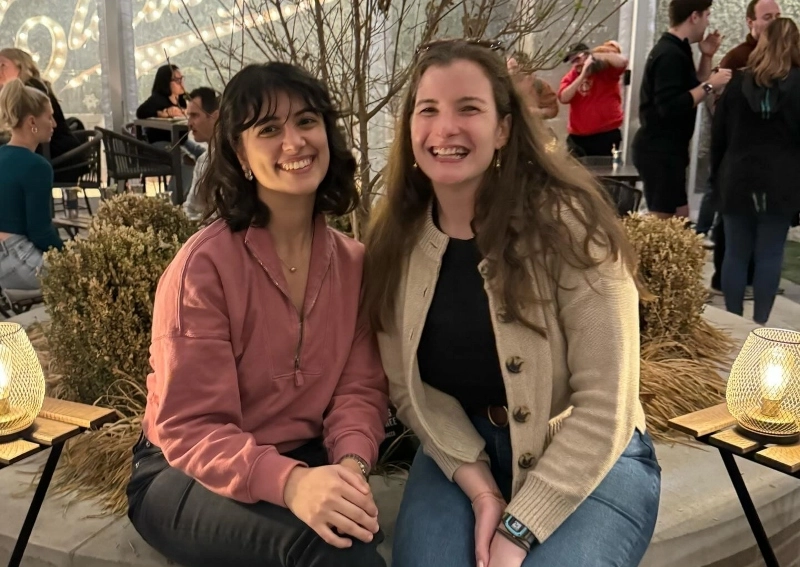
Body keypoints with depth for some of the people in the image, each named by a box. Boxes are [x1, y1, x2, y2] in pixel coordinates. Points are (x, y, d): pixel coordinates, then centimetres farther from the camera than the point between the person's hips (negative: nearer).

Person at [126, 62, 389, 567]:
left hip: (304, 462, 5)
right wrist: (289, 482, -36)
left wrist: (351, 465, -24)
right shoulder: (203, 265, -18)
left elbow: (360, 388, -3)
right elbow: (190, 429, -20)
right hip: (188, 474, -4)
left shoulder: (355, 262, -2)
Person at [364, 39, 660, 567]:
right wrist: (481, 490, -16)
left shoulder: (566, 223, -20)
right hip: (461, 449, 3)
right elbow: (411, 388, -4)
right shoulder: (395, 241, -7)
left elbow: (604, 407, -20)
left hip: (591, 460, -2)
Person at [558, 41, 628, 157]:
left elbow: (622, 61, -20)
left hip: (607, 135, -3)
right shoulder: (571, 77, 9)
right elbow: (564, 98, -8)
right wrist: (582, 75, -13)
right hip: (577, 137, 4)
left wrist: (598, 55, -11)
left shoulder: (605, 68, 0)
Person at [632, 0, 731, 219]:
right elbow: (670, 107, -26)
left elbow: (692, 90, 17)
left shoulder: (675, 50, 15)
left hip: (666, 150, 10)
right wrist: (710, 85, -21)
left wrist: (707, 56, 9)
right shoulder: (670, 54, -17)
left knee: (680, 217, 15)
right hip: (659, 151, -10)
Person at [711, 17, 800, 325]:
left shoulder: (738, 82, 4)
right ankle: (759, 323, 7)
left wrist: (718, 177, 12)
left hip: (738, 181, 1)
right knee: (770, 255, 4)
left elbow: (718, 136, 5)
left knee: (736, 253, 6)